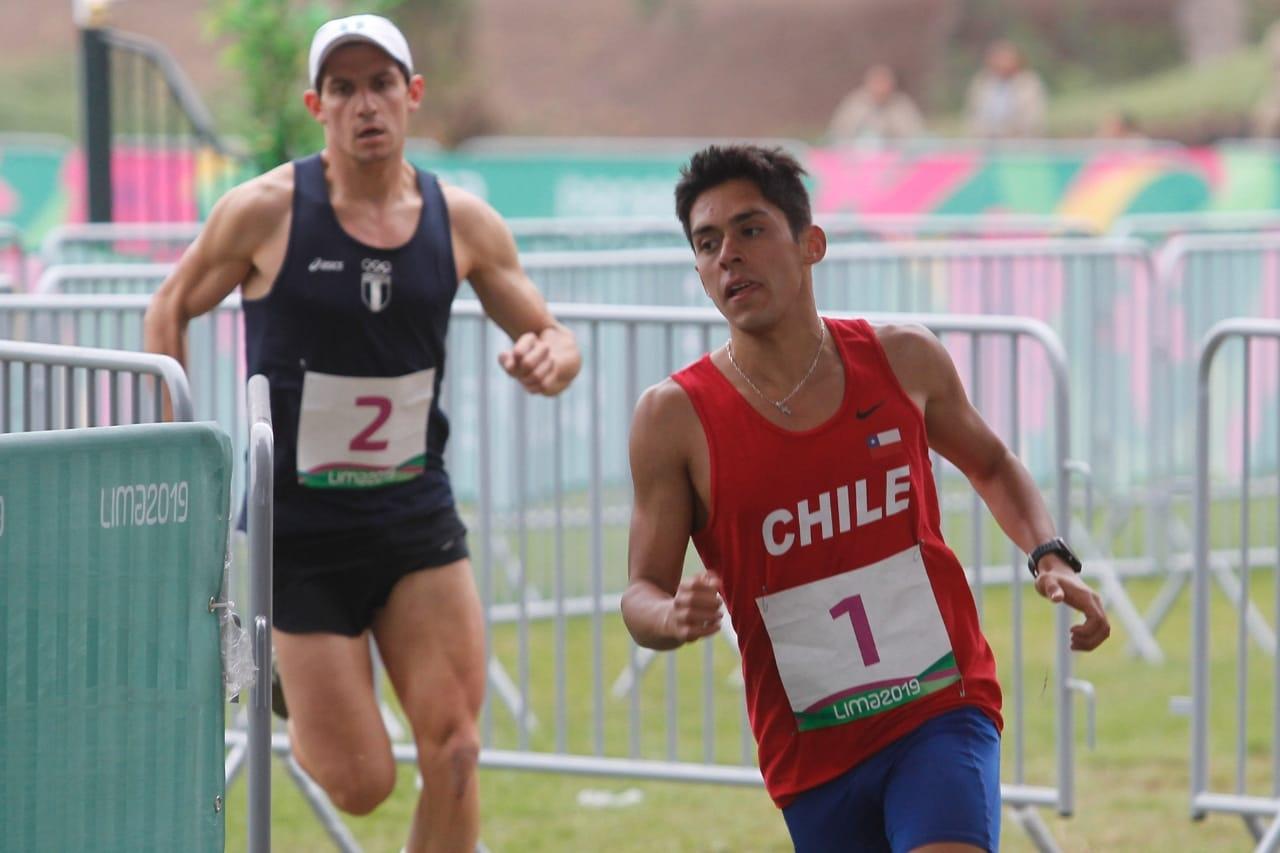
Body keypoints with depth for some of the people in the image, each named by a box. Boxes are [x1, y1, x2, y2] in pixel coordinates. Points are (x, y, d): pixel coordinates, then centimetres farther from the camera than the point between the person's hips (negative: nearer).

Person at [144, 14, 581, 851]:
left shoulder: (462, 221, 0)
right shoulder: (266, 211, -9)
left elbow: (554, 339, 8)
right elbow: (171, 310, 4)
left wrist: (549, 357, -17)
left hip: (418, 516, 3)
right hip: (302, 528, -3)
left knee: (454, 752, -9)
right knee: (361, 783, -3)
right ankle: (283, 695, 32)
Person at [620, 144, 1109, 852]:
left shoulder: (904, 361, 1)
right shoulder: (676, 416, -5)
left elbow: (991, 463, 21)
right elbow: (641, 594, -1)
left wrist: (1050, 558, 4)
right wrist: (676, 618, -24)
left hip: (944, 708, -1)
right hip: (811, 756, 1)